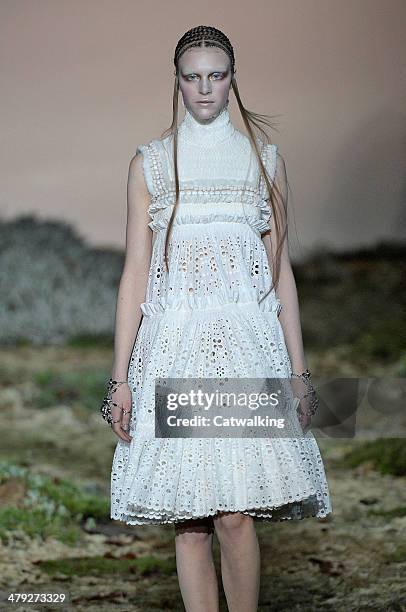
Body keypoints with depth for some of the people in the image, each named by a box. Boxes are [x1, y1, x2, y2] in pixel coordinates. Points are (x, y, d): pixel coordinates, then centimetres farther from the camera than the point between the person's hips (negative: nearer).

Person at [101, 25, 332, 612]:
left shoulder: (263, 156, 10)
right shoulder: (151, 162, 9)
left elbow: (280, 269, 11)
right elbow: (135, 271, 7)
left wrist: (300, 371, 5)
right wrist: (120, 377, 0)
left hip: (247, 342, 0)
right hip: (175, 343, 1)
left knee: (235, 514, -11)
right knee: (188, 519, 1)